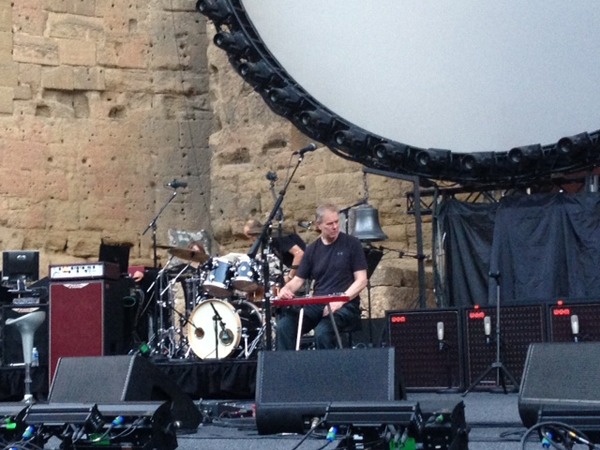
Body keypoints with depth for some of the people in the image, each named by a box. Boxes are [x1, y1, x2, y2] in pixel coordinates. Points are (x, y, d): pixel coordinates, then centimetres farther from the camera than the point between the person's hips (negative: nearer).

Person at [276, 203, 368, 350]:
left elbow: (361, 280, -4)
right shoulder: (312, 249, 12)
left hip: (345, 306, -4)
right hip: (316, 305, 4)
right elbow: (298, 279, 14)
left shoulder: (351, 244, 0)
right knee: (284, 325, -21)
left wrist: (340, 300, -17)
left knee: (322, 331, -34)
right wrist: (287, 288, -10)